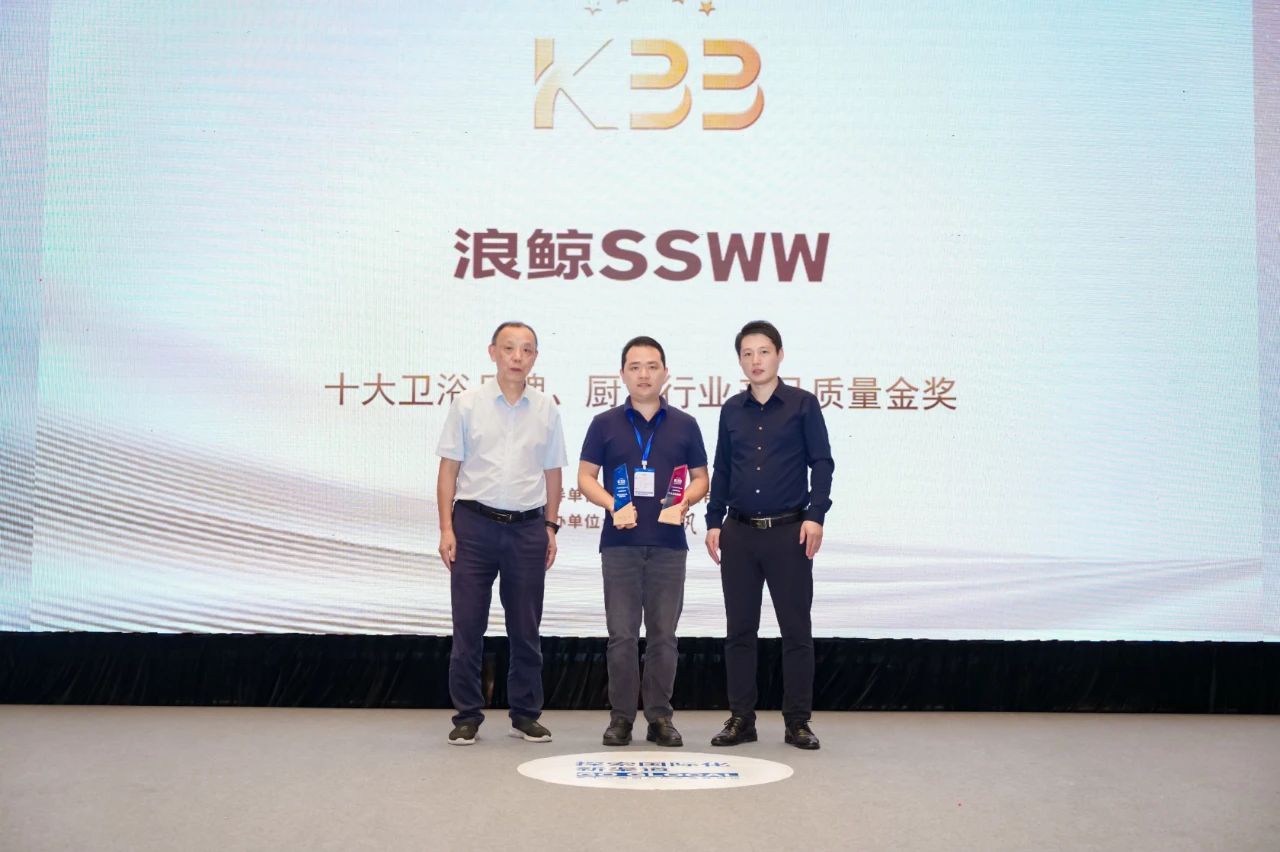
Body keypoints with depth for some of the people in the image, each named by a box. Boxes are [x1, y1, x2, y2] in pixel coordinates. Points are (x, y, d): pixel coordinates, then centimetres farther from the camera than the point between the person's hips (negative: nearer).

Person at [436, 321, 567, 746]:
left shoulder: (546, 410, 6)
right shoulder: (467, 403, 0)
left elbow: (552, 473, 11)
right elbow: (449, 469, 1)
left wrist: (550, 528, 7)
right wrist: (446, 529, -5)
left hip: (527, 527, 2)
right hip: (475, 523, -1)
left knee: (526, 628, 8)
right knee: (467, 626, 3)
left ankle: (526, 714, 20)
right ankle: (467, 715, 16)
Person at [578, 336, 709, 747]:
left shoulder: (684, 425, 8)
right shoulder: (605, 424, 5)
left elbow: (700, 478, 10)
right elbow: (585, 477, 4)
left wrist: (683, 502, -11)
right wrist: (612, 505, -14)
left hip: (669, 544, 1)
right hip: (620, 543, -1)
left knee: (663, 633, 5)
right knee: (621, 633, 2)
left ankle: (660, 716, 15)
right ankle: (621, 716, 13)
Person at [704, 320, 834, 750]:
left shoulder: (803, 404, 1)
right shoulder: (732, 410, 10)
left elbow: (822, 463, -1)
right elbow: (721, 470, 14)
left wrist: (816, 515, -11)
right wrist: (713, 522, 8)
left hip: (788, 532, -3)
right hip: (739, 533, 3)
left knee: (796, 628, 2)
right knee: (739, 629, 7)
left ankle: (797, 721, 13)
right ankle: (741, 718, 17)